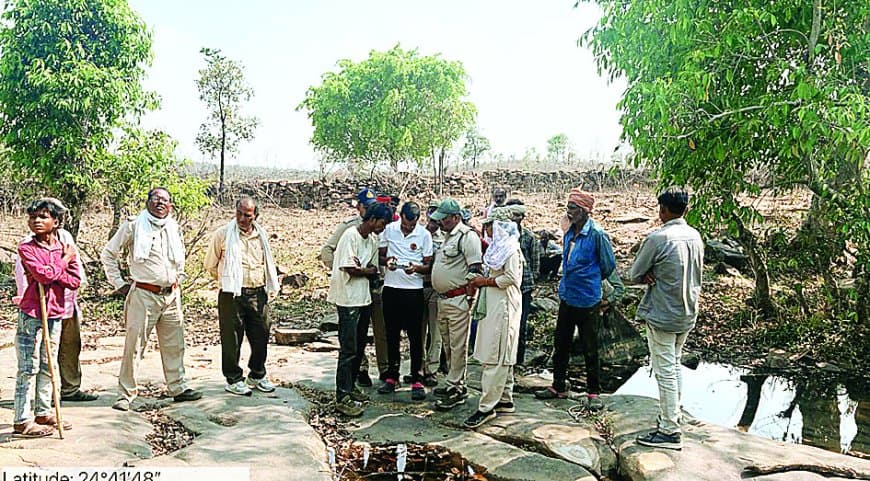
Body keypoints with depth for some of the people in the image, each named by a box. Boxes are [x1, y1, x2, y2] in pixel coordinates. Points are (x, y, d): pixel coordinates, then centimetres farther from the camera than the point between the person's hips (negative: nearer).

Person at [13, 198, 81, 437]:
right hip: (31, 313, -5)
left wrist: (50, 275, -13)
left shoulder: (66, 248, 6)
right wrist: (64, 261, -8)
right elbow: (43, 275, -20)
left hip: (55, 312, 5)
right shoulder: (26, 248, -6)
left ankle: (43, 413, 24)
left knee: (48, 366, 13)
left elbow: (75, 281, 0)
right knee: (28, 368, -2)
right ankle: (22, 420, 5)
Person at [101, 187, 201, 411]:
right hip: (143, 294, -5)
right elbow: (108, 254, 1)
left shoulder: (174, 228, 11)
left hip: (171, 295, 5)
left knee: (174, 344, 10)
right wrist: (119, 283, 0)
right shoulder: (133, 226, -4)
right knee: (134, 345, -3)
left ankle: (178, 387, 21)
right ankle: (126, 394, 7)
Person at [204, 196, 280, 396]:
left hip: (258, 294, 4)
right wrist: (227, 282, 8)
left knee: (261, 337, 10)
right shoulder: (222, 234, -2)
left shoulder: (261, 235, 11)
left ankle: (257, 376, 28)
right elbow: (210, 265, 6)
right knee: (232, 339, 2)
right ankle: (233, 379, 16)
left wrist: (271, 288, 16)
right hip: (232, 295, -4)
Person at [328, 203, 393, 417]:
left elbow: (373, 270, 11)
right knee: (348, 350, -7)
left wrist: (363, 269, -10)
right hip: (348, 300, -8)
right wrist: (368, 271, -3)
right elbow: (350, 269, -19)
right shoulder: (351, 235, -14)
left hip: (364, 299, 8)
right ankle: (342, 399, -1)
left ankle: (349, 390, 26)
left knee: (359, 348, 14)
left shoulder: (373, 240, 12)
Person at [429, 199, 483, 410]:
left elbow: (474, 270, -18)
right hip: (443, 298, 10)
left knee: (458, 346, -4)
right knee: (448, 345, 16)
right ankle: (455, 384, 27)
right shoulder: (447, 236, 17)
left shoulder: (467, 236, -13)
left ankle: (455, 390, 2)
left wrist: (469, 298, -18)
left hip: (458, 299, -10)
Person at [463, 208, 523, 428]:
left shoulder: (510, 247, -13)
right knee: (502, 356, 14)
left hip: (503, 305, -10)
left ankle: (486, 407, -7)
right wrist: (482, 280, 7)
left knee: (495, 357, -9)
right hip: (493, 304, 10)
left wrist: (486, 281, -12)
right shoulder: (498, 246, 15)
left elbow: (511, 278, -21)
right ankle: (505, 400, 22)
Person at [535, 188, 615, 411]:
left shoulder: (597, 234, -16)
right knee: (560, 345, 14)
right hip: (567, 298, 7)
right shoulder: (569, 233, 6)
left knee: (590, 349, 5)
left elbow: (609, 265, -5)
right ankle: (558, 386, 28)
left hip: (588, 301, -7)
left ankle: (593, 393, 19)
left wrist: (592, 282, 8)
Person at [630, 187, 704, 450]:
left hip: (662, 315, -8)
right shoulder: (695, 236, 4)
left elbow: (634, 275, -11)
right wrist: (657, 276, -1)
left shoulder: (658, 238, -18)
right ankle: (672, 415, 33)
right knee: (675, 366, 21)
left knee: (665, 372, -1)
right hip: (688, 313, 8)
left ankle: (670, 432, 5)